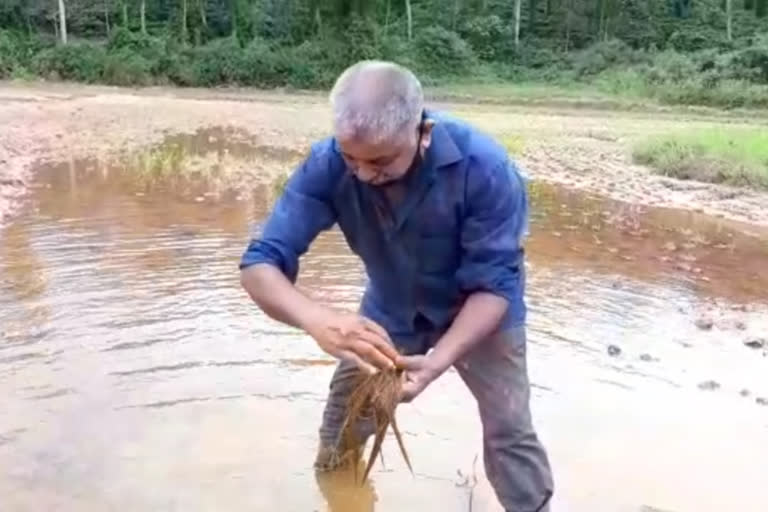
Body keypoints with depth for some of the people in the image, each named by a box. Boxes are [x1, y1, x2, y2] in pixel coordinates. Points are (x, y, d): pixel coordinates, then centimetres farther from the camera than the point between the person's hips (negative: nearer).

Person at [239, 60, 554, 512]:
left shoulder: (485, 168, -36)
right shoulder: (327, 165, -30)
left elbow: (494, 285, -30)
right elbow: (260, 265, -32)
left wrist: (439, 360, -48)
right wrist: (318, 320, -53)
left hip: (480, 311, -2)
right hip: (391, 307, 3)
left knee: (510, 430, -6)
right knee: (345, 414, 15)